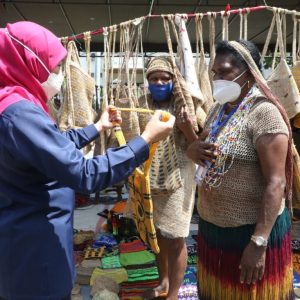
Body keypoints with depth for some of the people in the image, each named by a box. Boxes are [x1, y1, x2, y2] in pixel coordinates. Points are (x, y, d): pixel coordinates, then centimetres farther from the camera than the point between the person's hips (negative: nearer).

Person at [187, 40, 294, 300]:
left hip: (251, 229, -7)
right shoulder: (219, 109, 7)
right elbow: (205, 154, 17)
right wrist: (192, 149, -7)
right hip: (213, 225, 7)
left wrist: (258, 242, -25)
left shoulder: (263, 113, -17)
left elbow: (276, 182, -22)